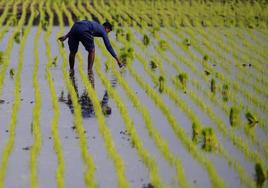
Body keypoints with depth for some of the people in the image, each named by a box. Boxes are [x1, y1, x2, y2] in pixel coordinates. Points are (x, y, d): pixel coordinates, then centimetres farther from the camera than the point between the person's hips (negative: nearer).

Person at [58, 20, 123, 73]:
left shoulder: (94, 24, 41)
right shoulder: (103, 30, 24)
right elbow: (108, 46, 20)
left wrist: (66, 36, 26)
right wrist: (117, 59, 24)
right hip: (83, 31, -6)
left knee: (72, 52, 21)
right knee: (91, 50, 14)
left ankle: (71, 70, 28)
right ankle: (89, 71, 12)